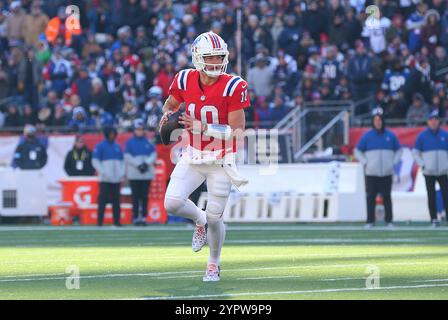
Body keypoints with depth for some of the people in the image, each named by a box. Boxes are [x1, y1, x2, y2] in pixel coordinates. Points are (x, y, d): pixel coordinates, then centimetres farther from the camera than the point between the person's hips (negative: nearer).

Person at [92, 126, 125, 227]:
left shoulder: (117, 146, 16)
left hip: (117, 178, 5)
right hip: (105, 179, -5)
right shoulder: (100, 146, 0)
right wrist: (103, 172, -13)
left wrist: (122, 172, 6)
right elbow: (95, 161, -3)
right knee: (103, 199, -8)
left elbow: (122, 161, 21)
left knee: (116, 199, 4)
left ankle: (116, 220, 6)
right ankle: (100, 221, -7)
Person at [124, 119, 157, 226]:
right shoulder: (130, 142, 4)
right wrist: (138, 165, -13)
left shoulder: (148, 142, 10)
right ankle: (136, 217, -1)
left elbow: (153, 155, 6)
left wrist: (146, 163, -11)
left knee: (145, 196, 1)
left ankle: (144, 217, 4)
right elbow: (127, 157, -4)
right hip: (134, 174, -2)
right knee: (136, 196, -2)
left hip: (147, 173, 2)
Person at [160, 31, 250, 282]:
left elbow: (237, 131, -17)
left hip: (221, 160, -3)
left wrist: (202, 127, -26)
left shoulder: (233, 87, -16)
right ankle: (200, 221, 20)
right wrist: (167, 115, -6)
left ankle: (214, 263, 27)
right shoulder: (185, 80, -4)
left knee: (214, 217, -1)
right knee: (172, 202, -15)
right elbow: (171, 103, 18)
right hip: (193, 157, 3)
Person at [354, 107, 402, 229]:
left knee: (387, 197, 1)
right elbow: (357, 151, 9)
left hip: (387, 173, 1)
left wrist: (394, 162, 4)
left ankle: (389, 221, 5)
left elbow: (399, 150, 17)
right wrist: (365, 163, -2)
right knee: (371, 197, -2)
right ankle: (370, 221, 2)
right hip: (371, 173, -1)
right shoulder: (367, 136, 3)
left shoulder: (390, 135, 6)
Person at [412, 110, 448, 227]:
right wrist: (422, 165, -4)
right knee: (431, 196, 1)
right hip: (429, 172, 0)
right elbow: (415, 152, 7)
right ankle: (434, 219, 4)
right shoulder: (422, 136, 3)